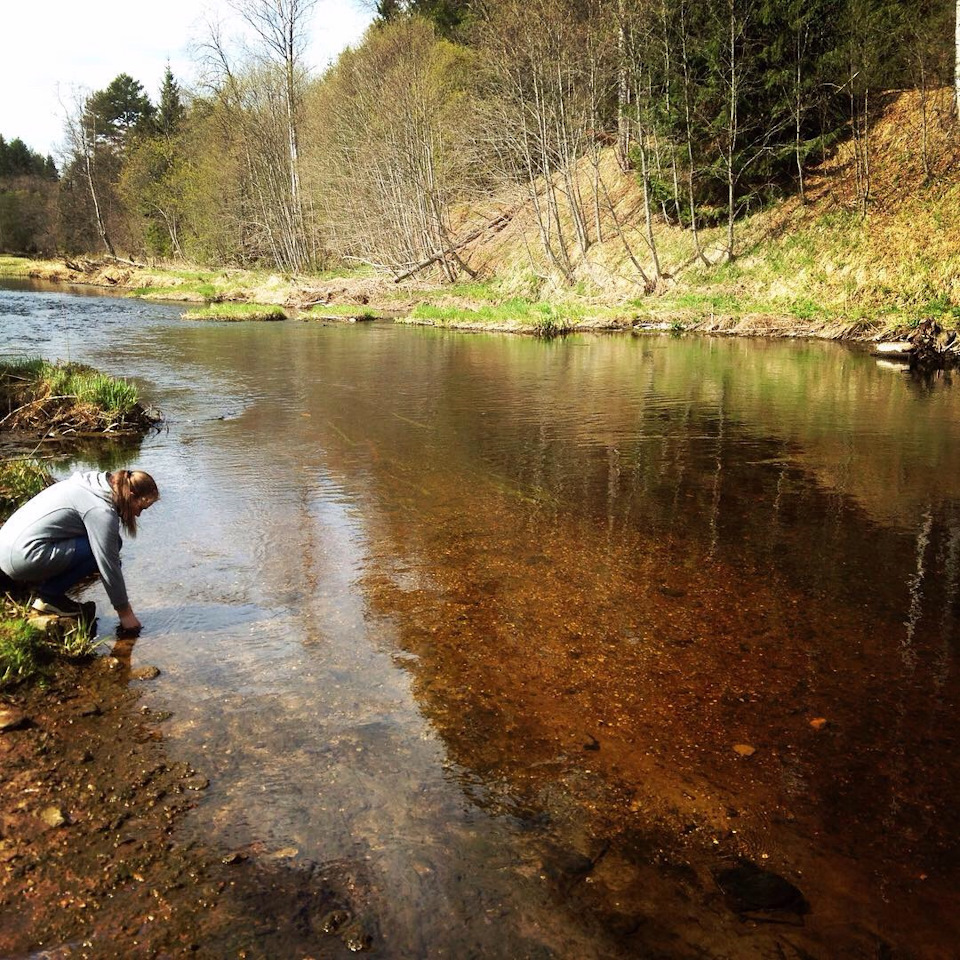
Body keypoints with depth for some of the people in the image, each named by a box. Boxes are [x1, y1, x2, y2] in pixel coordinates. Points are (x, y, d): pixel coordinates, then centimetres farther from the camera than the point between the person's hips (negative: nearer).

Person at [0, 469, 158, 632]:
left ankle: (40, 580, 11)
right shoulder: (102, 511, -18)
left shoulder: (94, 483, 10)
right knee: (102, 549, -14)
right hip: (23, 557, -10)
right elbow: (109, 567, -14)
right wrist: (124, 612, -3)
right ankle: (49, 594, -5)